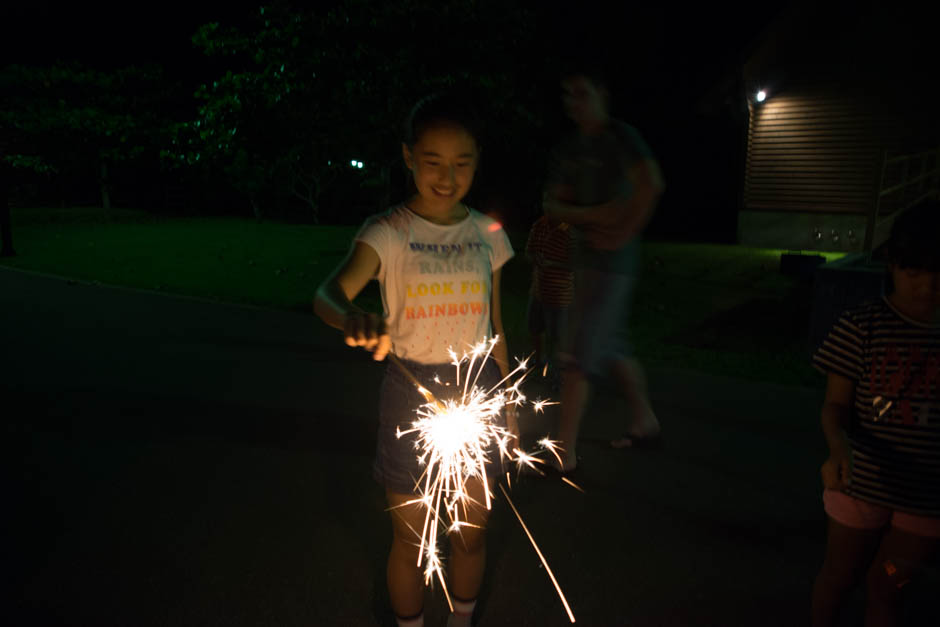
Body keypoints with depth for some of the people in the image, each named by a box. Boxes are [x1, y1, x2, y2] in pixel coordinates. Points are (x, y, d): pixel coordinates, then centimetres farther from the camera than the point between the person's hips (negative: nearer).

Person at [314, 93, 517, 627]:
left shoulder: (489, 234, 2)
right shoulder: (389, 232, -10)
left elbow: (495, 327, 9)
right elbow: (328, 293, -27)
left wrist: (508, 403, 11)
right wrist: (352, 318, -50)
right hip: (411, 391, -3)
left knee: (472, 534, 17)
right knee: (411, 540, 12)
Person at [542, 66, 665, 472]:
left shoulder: (620, 137, -9)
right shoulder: (567, 149, 13)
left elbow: (651, 183, -24)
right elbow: (552, 205, 4)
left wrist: (626, 232, -19)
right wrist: (590, 215, -12)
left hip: (612, 260, -8)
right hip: (586, 257, 8)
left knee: (581, 352, -10)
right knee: (610, 347, 17)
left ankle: (564, 451, -3)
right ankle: (644, 423, 35)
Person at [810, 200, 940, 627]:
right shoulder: (861, 326, -15)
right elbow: (835, 405, -14)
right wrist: (839, 448, -32)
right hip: (862, 484, -2)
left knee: (885, 587, 18)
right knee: (840, 577, 18)